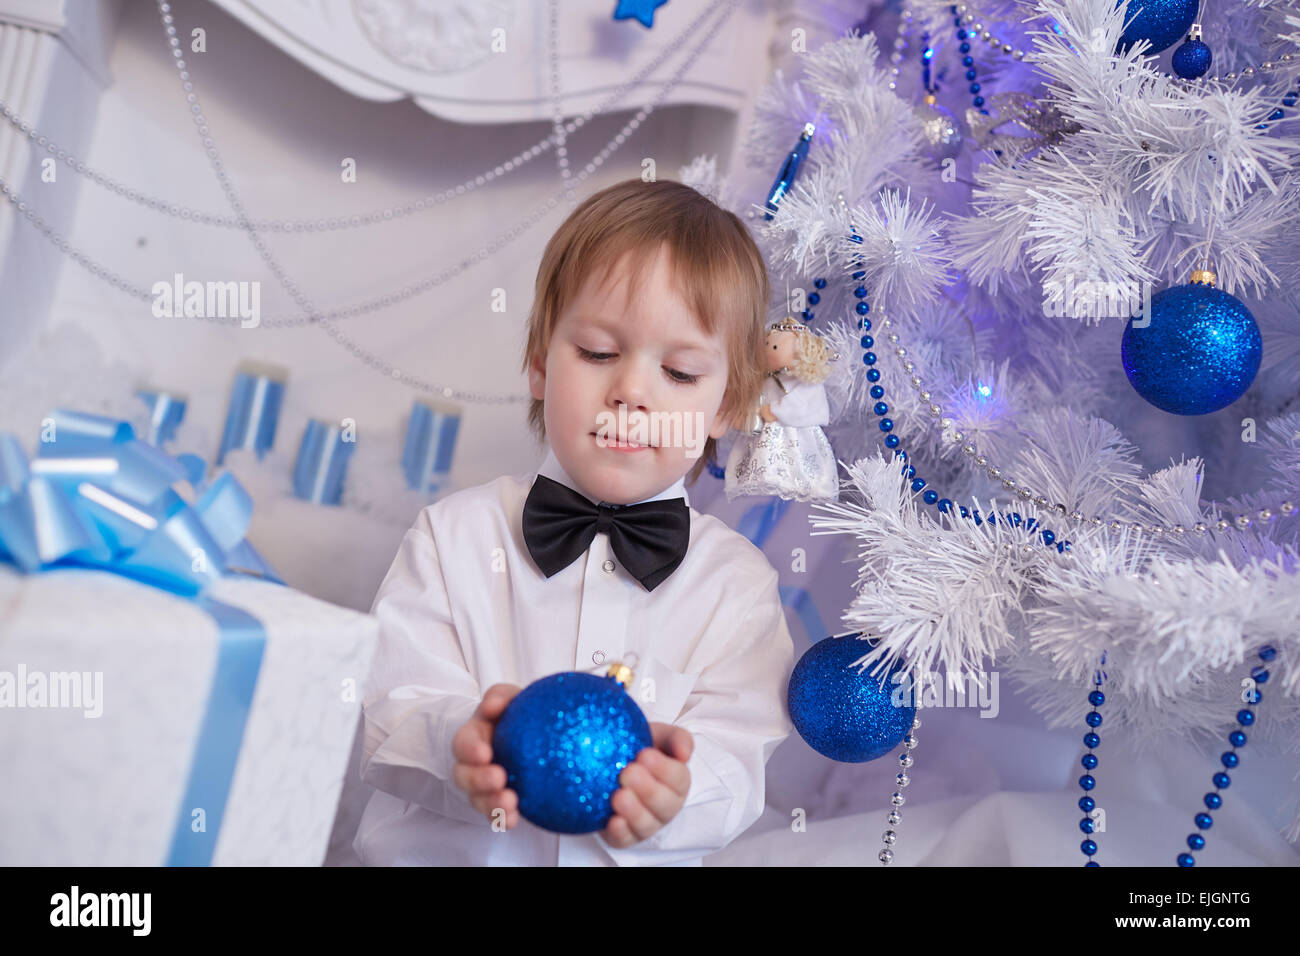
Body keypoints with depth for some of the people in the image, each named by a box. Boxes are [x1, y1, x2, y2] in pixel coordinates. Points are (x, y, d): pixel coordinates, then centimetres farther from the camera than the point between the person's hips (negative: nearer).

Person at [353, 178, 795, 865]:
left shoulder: (736, 582, 1)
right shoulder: (454, 537, 0)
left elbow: (734, 752, -5)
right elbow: (390, 715, -6)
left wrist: (674, 787, -26)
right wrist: (461, 741, -25)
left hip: (642, 858, 1)